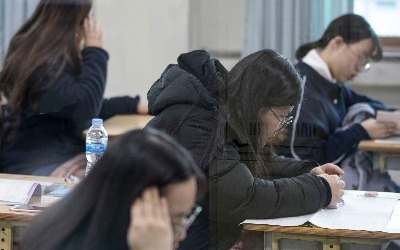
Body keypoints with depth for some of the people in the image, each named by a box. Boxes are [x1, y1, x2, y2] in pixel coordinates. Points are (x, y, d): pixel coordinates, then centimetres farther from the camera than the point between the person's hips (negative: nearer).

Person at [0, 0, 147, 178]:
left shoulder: (56, 57, 15)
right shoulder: (43, 64, -16)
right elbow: (84, 108, -24)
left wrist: (135, 105, 25)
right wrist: (94, 51, -15)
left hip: (63, 155, 10)